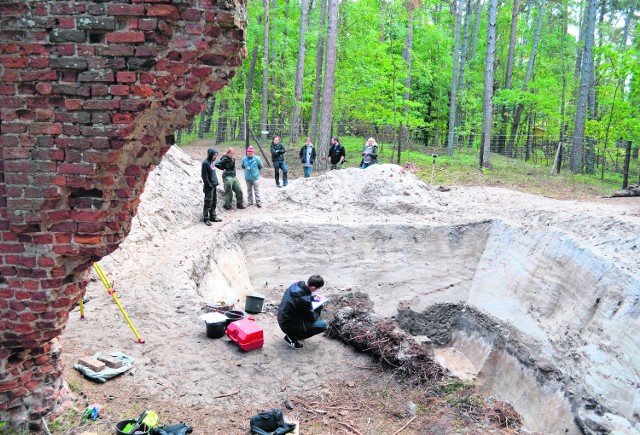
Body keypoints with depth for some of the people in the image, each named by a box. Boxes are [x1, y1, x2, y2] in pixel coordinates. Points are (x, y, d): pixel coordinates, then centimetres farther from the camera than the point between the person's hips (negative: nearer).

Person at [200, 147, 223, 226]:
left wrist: (216, 182, 13)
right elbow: (204, 176, -16)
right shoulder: (205, 163, -14)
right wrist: (209, 185, -17)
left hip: (214, 186, 9)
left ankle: (213, 216, 24)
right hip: (209, 187, -9)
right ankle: (206, 219, 3)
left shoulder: (211, 162, 11)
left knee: (214, 202, 15)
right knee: (208, 203, -3)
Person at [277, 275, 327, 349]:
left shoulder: (296, 284, -8)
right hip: (289, 326, -9)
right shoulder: (304, 301, -32)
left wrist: (313, 297, 5)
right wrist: (319, 307, 2)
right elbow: (312, 318, -15)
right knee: (322, 325, -10)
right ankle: (292, 337, -2)